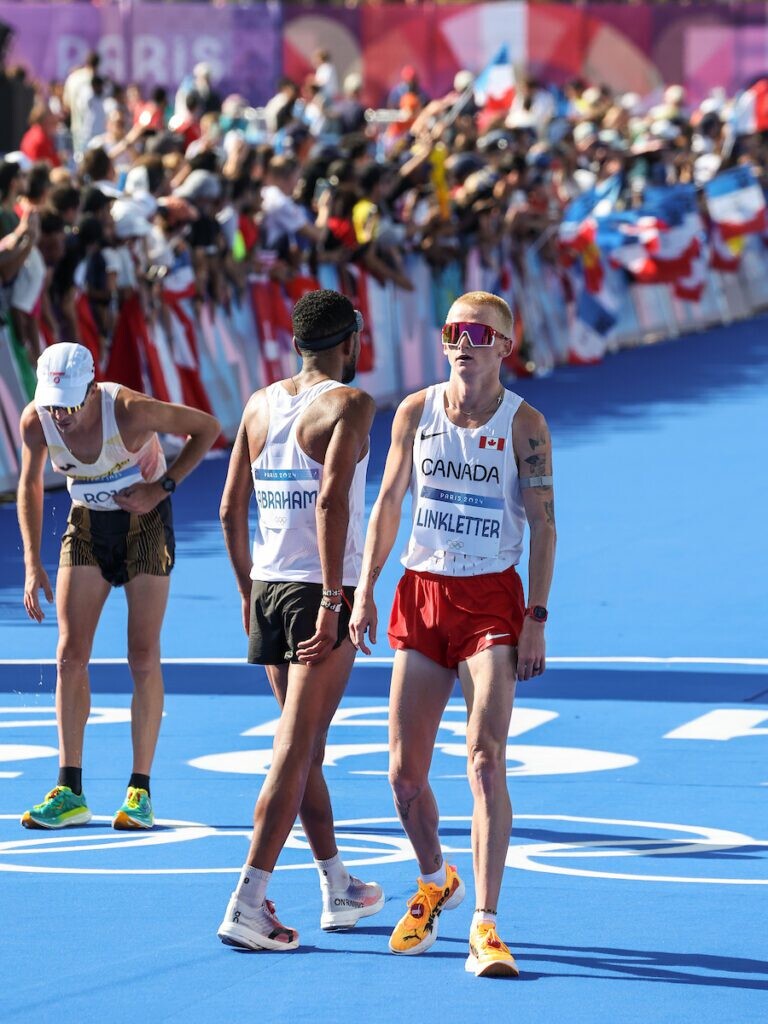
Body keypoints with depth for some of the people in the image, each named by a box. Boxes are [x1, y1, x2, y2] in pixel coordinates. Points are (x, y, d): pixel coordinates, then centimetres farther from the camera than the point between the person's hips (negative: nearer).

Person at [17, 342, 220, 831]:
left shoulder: (130, 410, -29)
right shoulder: (36, 421, -17)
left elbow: (208, 427, -14)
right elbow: (30, 487, 2)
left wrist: (162, 488, -20)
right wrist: (33, 564, -4)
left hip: (144, 523, -3)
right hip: (86, 525, 3)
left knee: (144, 659, -6)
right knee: (70, 655, -5)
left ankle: (140, 791, 0)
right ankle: (70, 792, -1)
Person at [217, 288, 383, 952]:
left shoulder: (260, 405, 11)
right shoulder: (349, 404, -8)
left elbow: (231, 510, 12)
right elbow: (331, 501, -20)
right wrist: (333, 602, -20)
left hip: (266, 590, 7)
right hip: (321, 594, -7)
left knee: (306, 746, 18)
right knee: (294, 753, -7)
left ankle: (339, 890, 31)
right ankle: (247, 907, -13)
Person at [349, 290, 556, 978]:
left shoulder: (524, 423, -4)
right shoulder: (416, 412, 5)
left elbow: (543, 522, -4)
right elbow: (389, 502, 12)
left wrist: (536, 619, -11)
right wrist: (364, 591, 6)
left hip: (492, 599, -4)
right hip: (422, 594, 4)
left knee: (485, 761, -16)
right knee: (405, 771, 6)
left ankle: (485, 927, -16)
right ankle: (436, 884, 33)